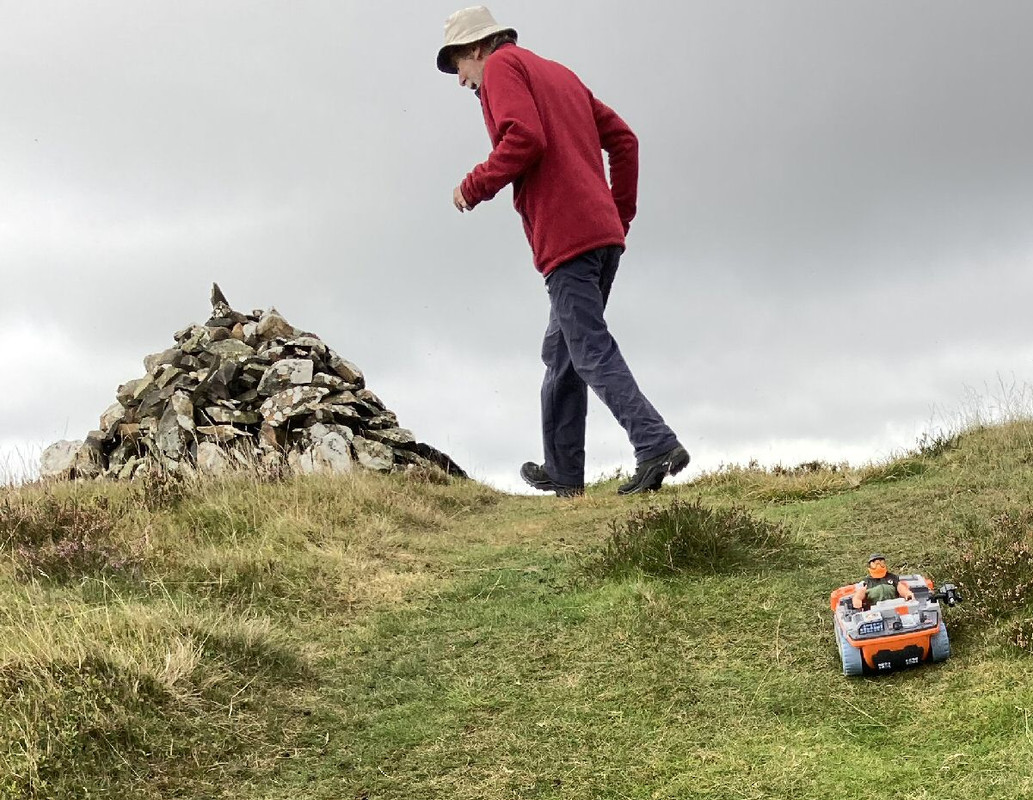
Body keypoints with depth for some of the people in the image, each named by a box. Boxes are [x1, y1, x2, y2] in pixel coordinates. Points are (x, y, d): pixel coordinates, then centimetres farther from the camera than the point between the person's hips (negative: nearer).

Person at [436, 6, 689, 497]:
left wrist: (473, 188, -4)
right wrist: (620, 214, 20)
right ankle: (562, 471, 21)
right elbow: (622, 139, 20)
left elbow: (525, 139, -16)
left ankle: (657, 446, -21)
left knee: (592, 353, -10)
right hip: (604, 235, 9)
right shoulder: (560, 74, 26)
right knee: (561, 352, 16)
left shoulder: (501, 66, 2)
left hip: (565, 237, -9)